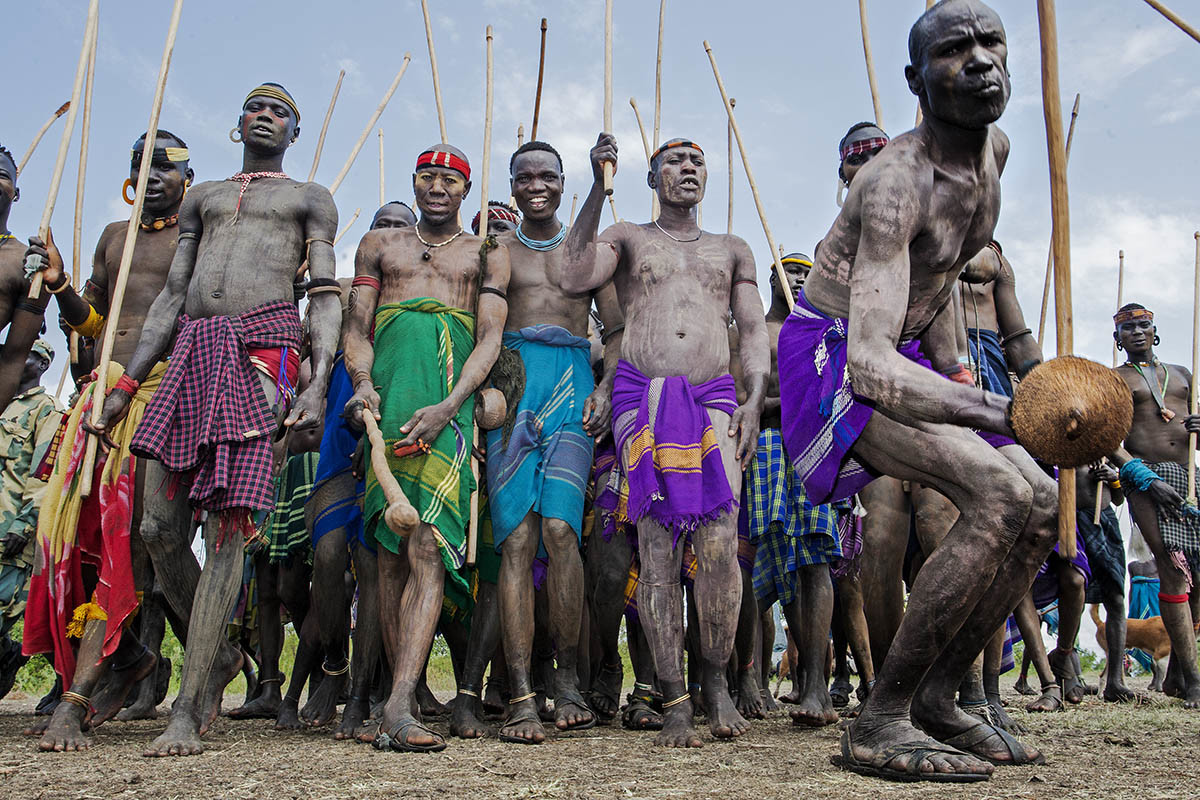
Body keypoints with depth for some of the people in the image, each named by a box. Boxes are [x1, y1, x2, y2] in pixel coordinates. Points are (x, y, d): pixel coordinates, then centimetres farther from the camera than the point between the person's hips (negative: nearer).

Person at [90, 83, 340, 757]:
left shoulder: (310, 198, 18)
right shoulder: (203, 197, 29)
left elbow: (326, 297, 6)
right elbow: (172, 296, 23)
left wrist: (319, 382, -11)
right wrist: (127, 384, 14)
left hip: (263, 348, -5)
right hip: (192, 351, 5)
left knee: (227, 525, -13)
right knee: (160, 529, -2)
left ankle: (190, 707, -10)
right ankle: (221, 656, 19)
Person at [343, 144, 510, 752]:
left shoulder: (487, 254, 19)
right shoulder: (379, 245, 26)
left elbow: (489, 339, 6)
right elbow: (357, 328, 16)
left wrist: (447, 407, -11)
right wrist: (363, 382, -6)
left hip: (451, 396, -2)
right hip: (388, 388, 2)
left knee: (426, 546, -16)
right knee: (390, 550, -1)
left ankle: (398, 708, -23)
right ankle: (405, 694, 5)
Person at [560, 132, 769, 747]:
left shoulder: (731, 250, 25)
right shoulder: (627, 237, 19)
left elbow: (753, 331, 18)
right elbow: (574, 278, -2)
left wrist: (755, 399, 1)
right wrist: (598, 186, -3)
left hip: (714, 396, 1)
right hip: (643, 394, -1)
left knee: (719, 543, -15)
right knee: (657, 547, -8)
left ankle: (715, 679, 4)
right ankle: (674, 702, -3)